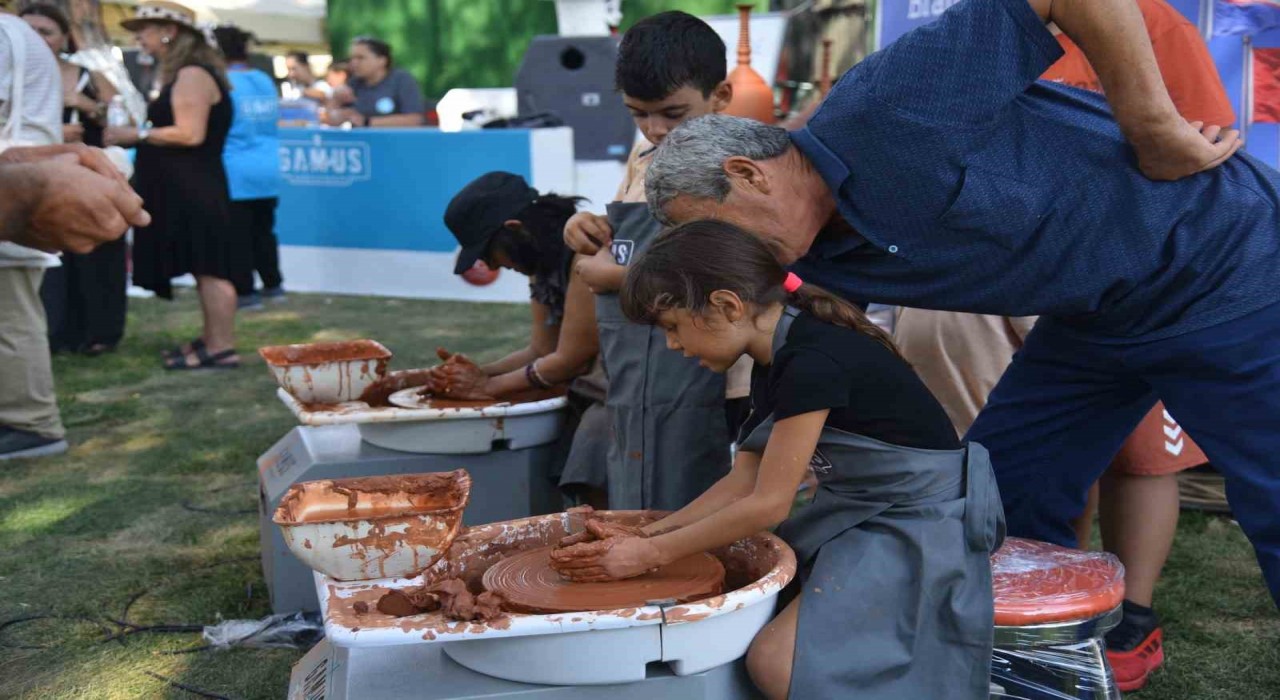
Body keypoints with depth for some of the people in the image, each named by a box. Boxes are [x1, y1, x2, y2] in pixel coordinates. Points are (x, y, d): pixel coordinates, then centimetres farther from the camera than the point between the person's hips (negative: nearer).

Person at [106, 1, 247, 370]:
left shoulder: (192, 75, -14)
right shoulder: (183, 75, 18)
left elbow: (191, 134, -21)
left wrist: (137, 135, -13)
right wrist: (138, 132, 12)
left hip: (194, 188, -11)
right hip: (186, 187, 11)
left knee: (210, 268, -8)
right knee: (206, 268, 13)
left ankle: (222, 348, -5)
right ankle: (211, 339, 20)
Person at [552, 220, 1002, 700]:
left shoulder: (812, 360, -26)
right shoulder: (777, 361, 5)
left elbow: (768, 504, -21)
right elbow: (744, 482, 6)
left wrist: (651, 554, -12)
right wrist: (644, 536, -1)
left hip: (921, 524, -9)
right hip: (861, 515, 9)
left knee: (777, 660, -22)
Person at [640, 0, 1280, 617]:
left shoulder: (885, 107, -28)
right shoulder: (816, 258, -1)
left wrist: (1156, 134, -24)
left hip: (1228, 265, -8)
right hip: (1096, 314, 8)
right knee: (1000, 492, 11)